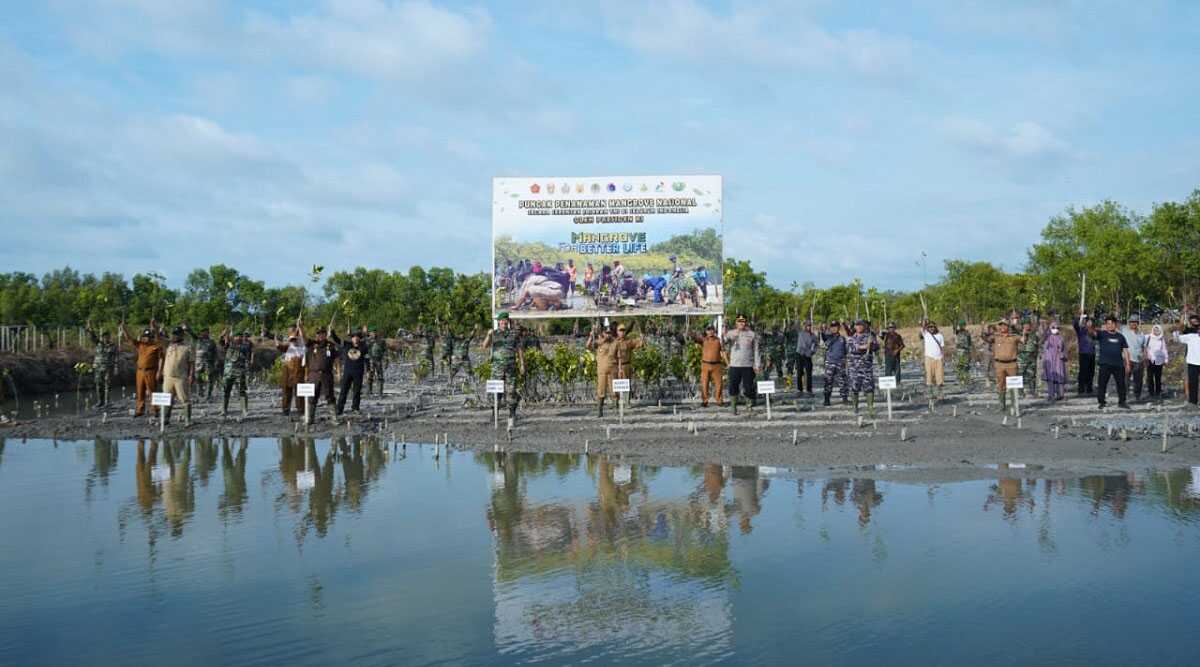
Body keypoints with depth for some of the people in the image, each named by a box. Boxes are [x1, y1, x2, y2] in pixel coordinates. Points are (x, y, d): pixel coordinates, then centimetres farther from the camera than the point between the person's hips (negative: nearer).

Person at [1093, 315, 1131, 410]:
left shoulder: (1120, 337, 12)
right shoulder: (1102, 334, 3)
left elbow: (1125, 350, 14)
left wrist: (1127, 364, 8)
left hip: (1118, 364, 3)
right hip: (1105, 364, -3)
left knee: (1121, 383, 8)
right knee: (1102, 384, -3)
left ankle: (1122, 402, 20)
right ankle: (1101, 402, 5)